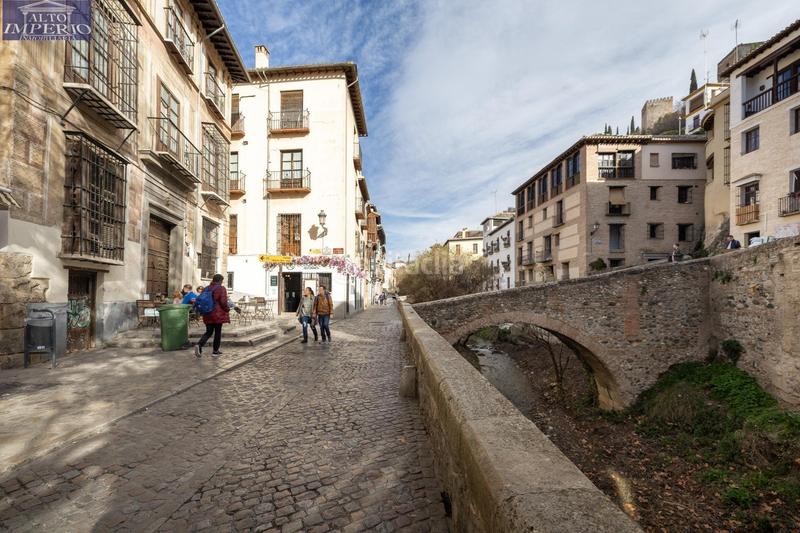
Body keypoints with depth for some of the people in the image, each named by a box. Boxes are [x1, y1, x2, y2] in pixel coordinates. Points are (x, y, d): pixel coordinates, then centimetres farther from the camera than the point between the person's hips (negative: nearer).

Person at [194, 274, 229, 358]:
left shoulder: (206, 288, 10)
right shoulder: (221, 288, -9)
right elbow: (223, 302, -16)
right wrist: (227, 310, 0)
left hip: (207, 315, 6)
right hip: (218, 314, -6)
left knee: (208, 332, 15)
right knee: (217, 332, 6)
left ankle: (199, 345, -10)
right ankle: (215, 351, 12)